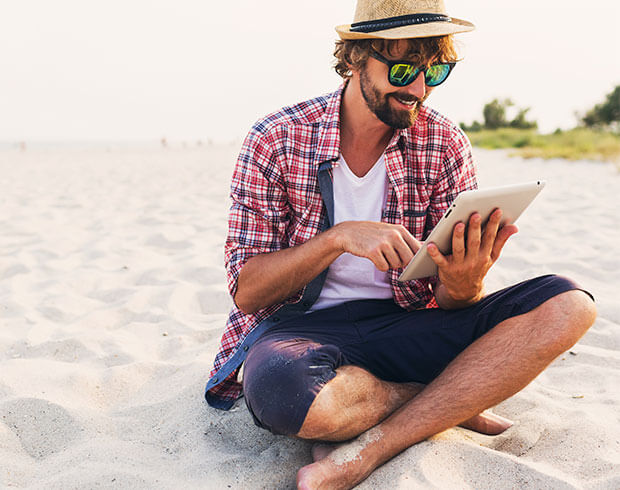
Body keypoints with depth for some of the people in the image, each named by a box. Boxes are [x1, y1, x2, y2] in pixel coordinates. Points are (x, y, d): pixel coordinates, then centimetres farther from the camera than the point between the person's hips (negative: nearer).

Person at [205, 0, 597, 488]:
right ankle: (455, 401, -9)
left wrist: (462, 287, -26)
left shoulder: (445, 146, 0)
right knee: (282, 390, -40)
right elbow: (246, 291, -9)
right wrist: (338, 237, -24)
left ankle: (367, 450, -23)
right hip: (303, 328, -2)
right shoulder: (277, 140, -6)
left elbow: (450, 302, 0)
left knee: (567, 304, -18)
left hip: (405, 324, 3)